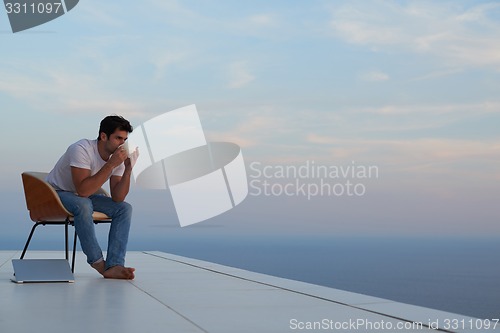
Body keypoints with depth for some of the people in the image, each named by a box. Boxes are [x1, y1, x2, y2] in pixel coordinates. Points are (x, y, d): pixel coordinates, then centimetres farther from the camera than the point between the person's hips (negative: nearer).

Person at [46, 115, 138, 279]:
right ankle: (98, 262, -22)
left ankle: (113, 266, -23)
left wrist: (128, 169, -25)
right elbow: (83, 190, -38)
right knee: (83, 205, -38)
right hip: (57, 194, -7)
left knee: (124, 208, -13)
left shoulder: (117, 156, -8)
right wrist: (111, 164, -37)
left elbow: (117, 198, -13)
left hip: (84, 197, 7)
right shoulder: (82, 149, -28)